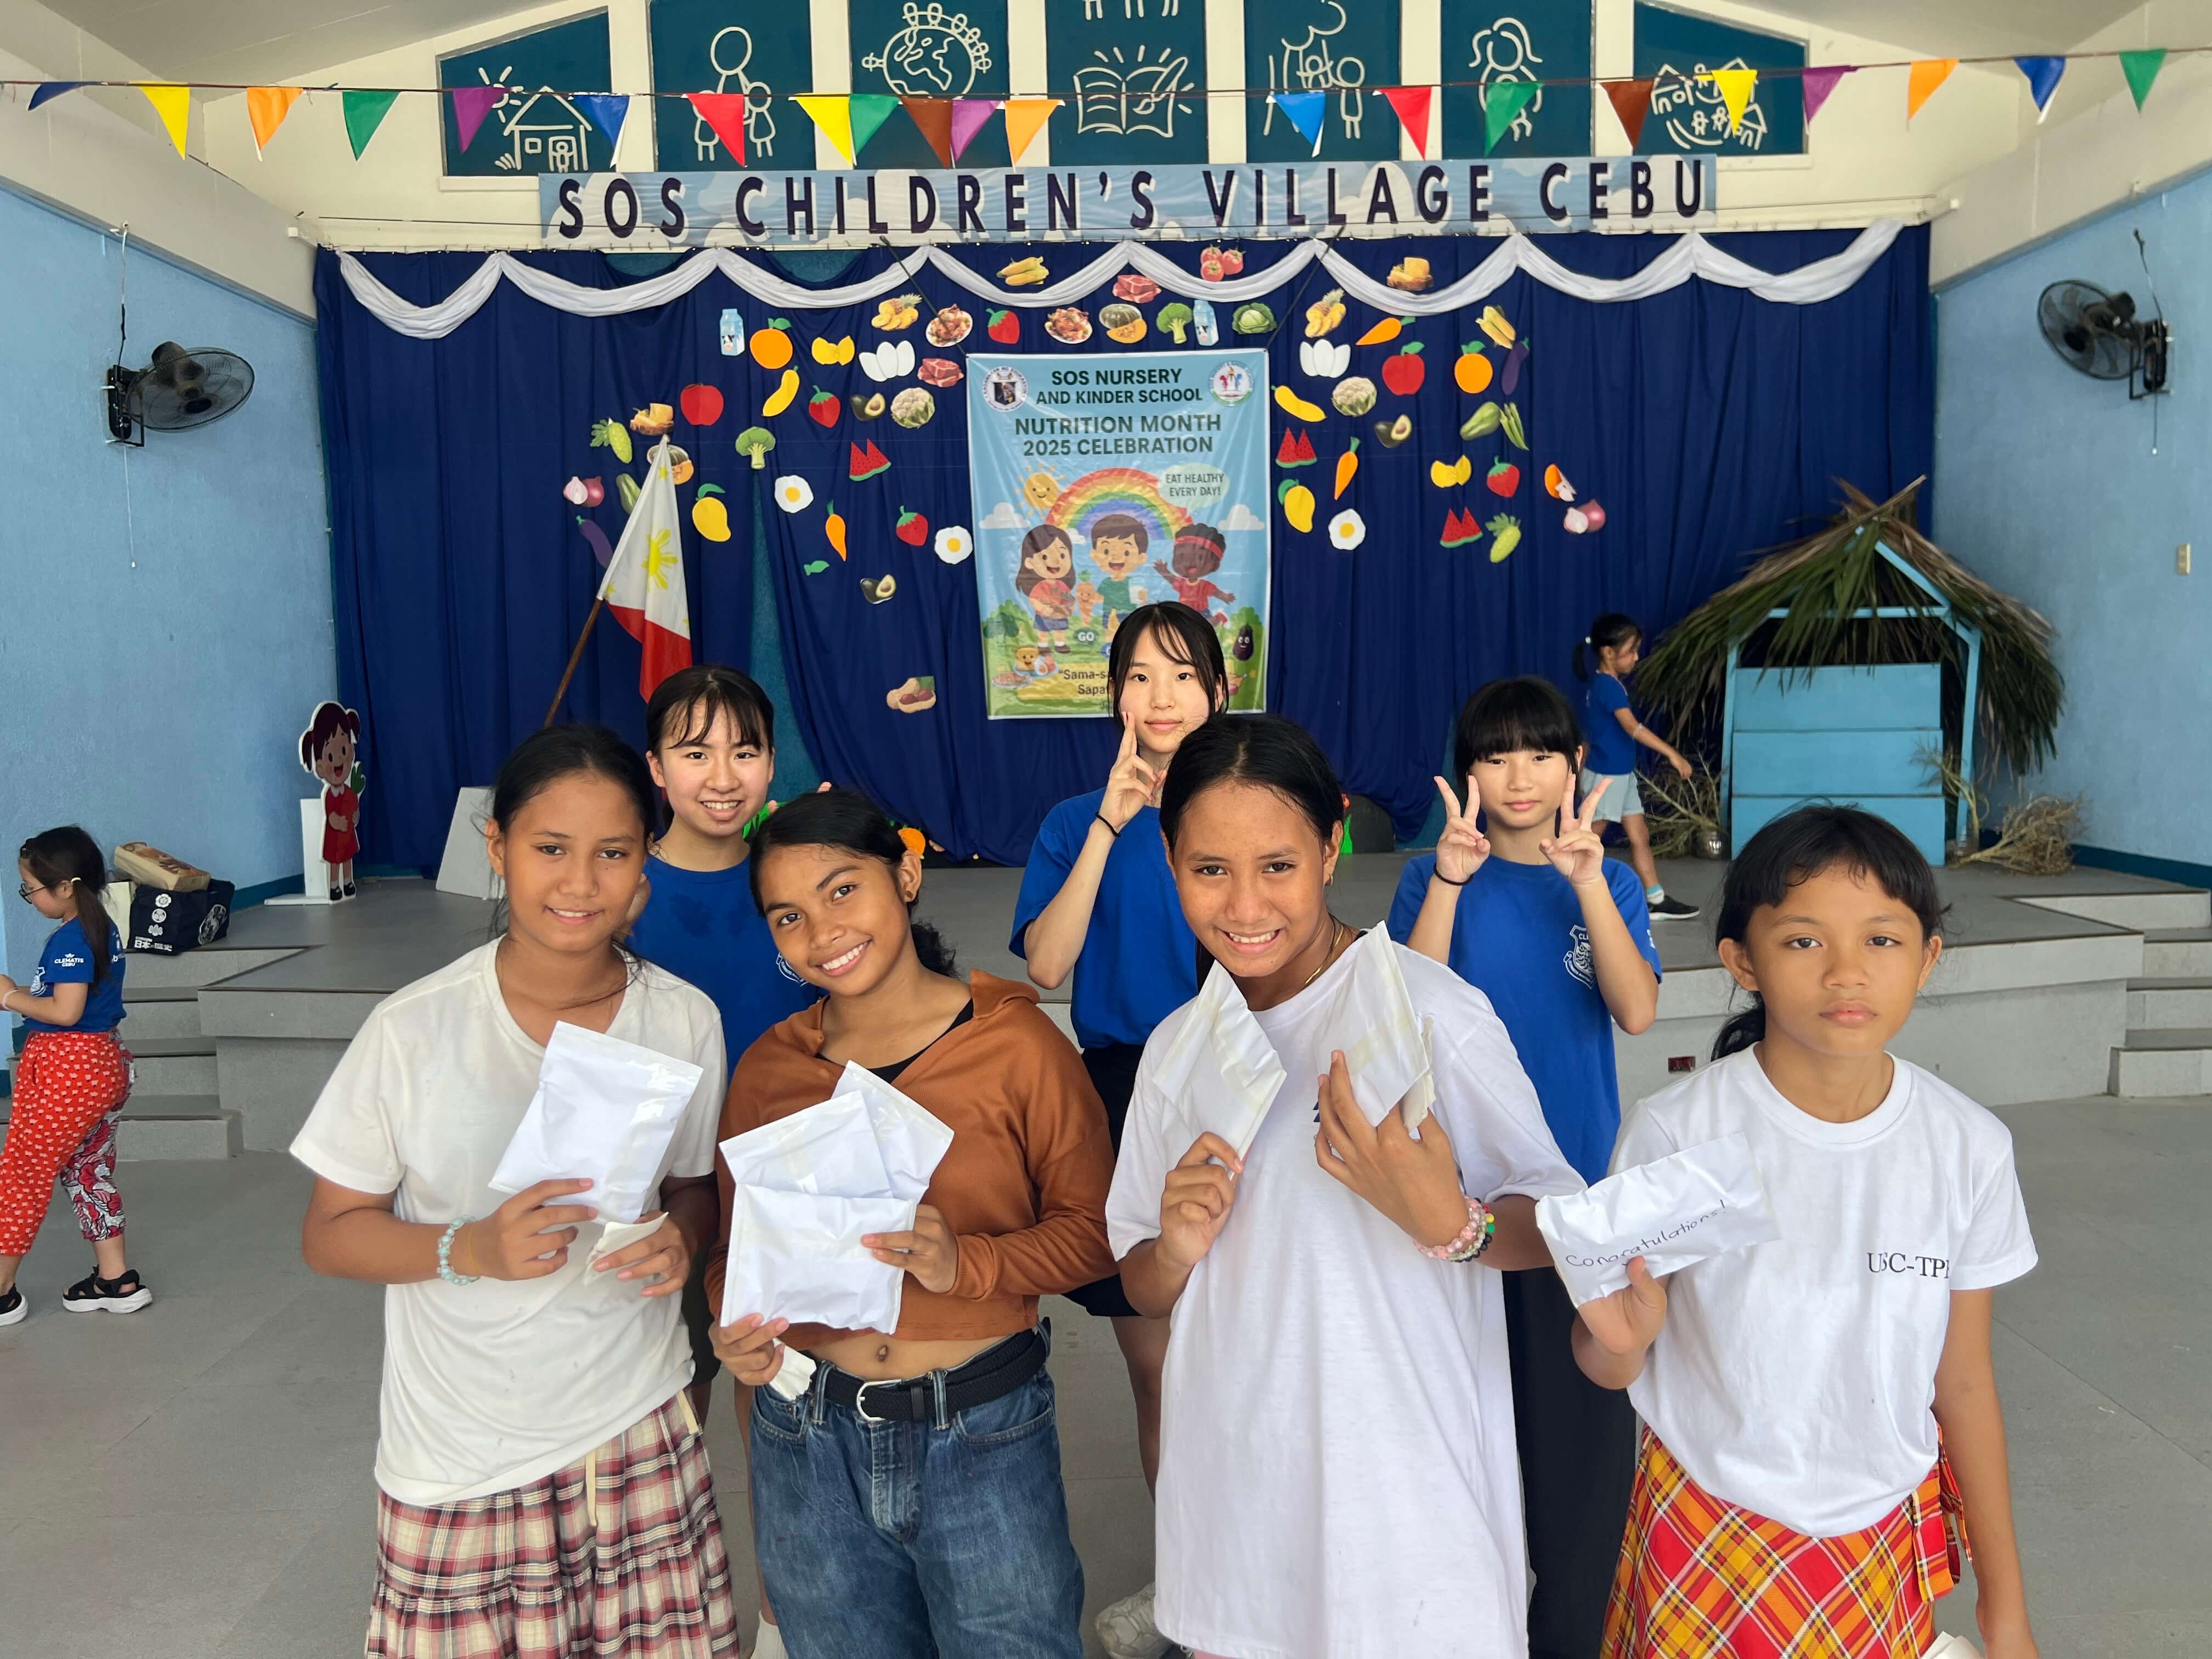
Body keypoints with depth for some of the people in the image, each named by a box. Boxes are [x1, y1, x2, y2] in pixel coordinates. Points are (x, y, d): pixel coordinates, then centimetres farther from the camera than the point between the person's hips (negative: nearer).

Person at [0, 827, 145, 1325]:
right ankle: (116, 1280, 20)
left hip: (65, 1072, -9)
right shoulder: (104, 929, 8)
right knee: (91, 1173, 16)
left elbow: (66, 1011, -25)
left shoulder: (69, 939, -19)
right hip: (105, 1063, 9)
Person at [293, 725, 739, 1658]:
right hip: (464, 1460, -1)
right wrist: (470, 1248, -22)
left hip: (643, 1437, 2)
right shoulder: (415, 1031, -12)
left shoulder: (685, 1021, -4)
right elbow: (329, 1233, -4)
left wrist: (682, 1236, -12)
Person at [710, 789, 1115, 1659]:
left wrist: (965, 1262, -24)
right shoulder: (769, 1068, -1)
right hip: (807, 1440, 3)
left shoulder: (1017, 1042, -11)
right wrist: (737, 1328, -12)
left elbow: (1093, 1227, -8)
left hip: (985, 1435, -3)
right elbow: (737, 1239, 8)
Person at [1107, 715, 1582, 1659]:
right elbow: (1144, 1292, 10)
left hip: (1403, 1501, -5)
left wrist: (1450, 1224, -31)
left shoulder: (1431, 1014, -16)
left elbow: (1560, 1228, -11)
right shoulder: (1176, 1048, 2)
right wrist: (1176, 1250, -12)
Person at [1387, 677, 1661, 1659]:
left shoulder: (1608, 882, 2)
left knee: (1585, 1404, 6)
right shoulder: (1434, 876, -1)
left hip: (1581, 1178, 1)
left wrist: (1588, 884, -24)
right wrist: (1448, 882, -24)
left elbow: (1637, 1012, -13)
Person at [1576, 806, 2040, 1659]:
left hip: (1887, 1539, 3)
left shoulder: (1969, 1147, -10)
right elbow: (1607, 1366, -10)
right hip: (1708, 1535, -2)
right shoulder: (1674, 1131, -19)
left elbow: (1963, 1382, 1)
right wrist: (1620, 1340, -34)